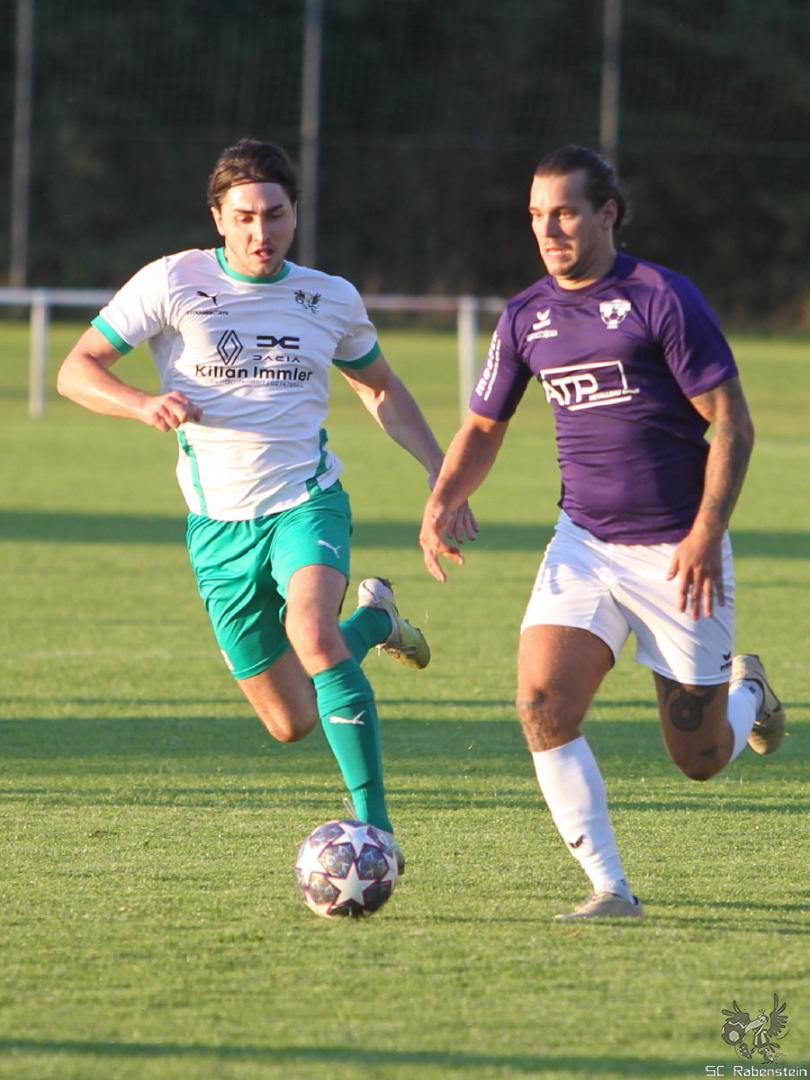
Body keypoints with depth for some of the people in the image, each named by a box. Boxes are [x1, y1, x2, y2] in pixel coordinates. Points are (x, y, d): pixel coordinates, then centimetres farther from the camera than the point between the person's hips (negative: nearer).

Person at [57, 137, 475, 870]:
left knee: (311, 632, -33)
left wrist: (441, 475, 11)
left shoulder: (332, 300, 3)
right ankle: (374, 619, 38)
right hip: (219, 525, 1)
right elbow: (77, 370, -5)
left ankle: (374, 825, -33)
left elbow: (380, 389, 21)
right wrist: (145, 404, -25)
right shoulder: (173, 284, -5)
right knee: (292, 724, 5)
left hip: (306, 504, -1)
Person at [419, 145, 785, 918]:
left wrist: (707, 534, -20)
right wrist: (442, 502, -1)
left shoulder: (662, 298, -11)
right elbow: (483, 428, 17)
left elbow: (732, 424, -11)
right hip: (584, 543, 4)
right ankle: (609, 888, -13)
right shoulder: (526, 317, 5)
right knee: (542, 704, -20)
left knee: (700, 758, 4)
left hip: (676, 554, -4)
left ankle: (745, 691, 40)